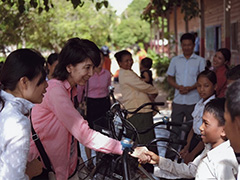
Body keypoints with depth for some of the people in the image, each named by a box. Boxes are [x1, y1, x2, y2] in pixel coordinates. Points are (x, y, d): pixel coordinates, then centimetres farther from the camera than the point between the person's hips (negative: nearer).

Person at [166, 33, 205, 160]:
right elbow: (170, 78, 13)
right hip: (178, 100, 2)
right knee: (175, 129, 2)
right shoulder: (175, 60, 12)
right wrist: (178, 86, -7)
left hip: (194, 101, -2)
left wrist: (190, 88, -16)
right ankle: (170, 157, 10)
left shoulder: (200, 61, 4)